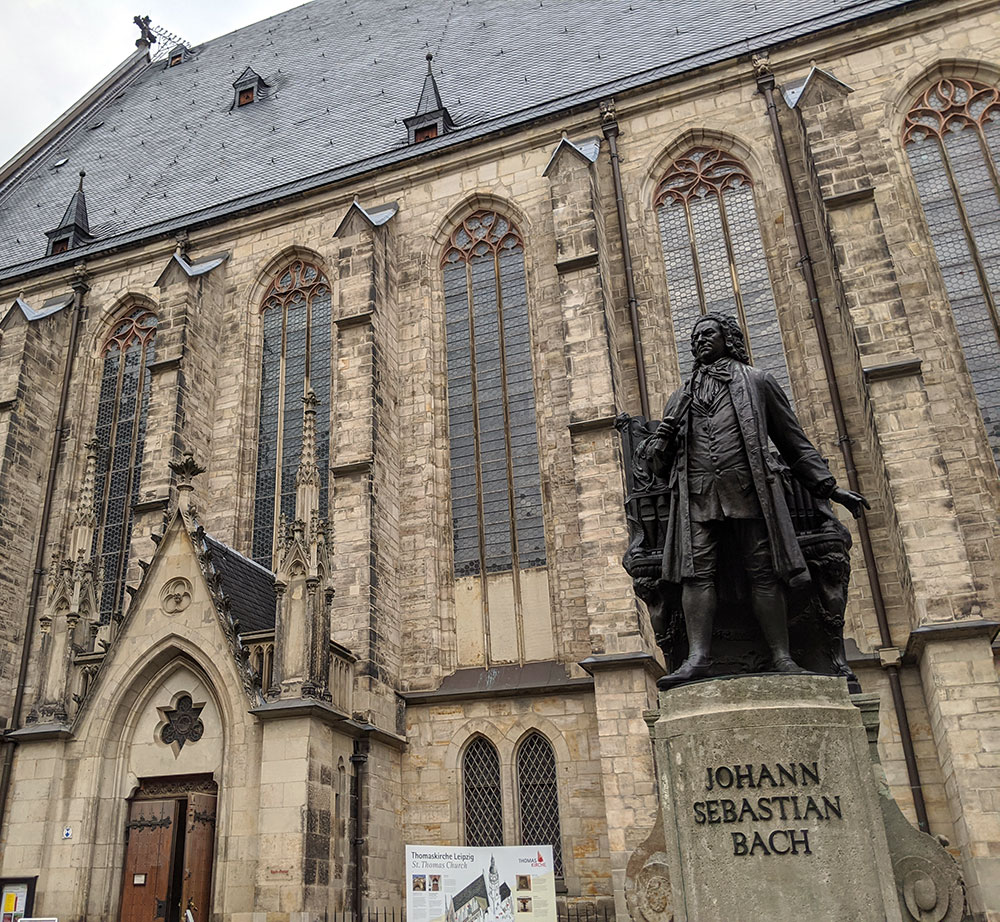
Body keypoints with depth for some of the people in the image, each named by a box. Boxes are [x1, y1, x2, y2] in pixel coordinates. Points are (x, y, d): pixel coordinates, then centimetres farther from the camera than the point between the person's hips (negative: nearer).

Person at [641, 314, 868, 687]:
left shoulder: (756, 381, 20)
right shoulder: (683, 396, 28)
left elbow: (794, 440, 18)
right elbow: (661, 445, 28)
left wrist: (828, 486, 12)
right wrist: (654, 450, 2)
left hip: (748, 488, -2)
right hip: (697, 493, 2)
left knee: (763, 572, -7)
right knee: (696, 572, -11)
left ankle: (782, 657, -6)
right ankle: (698, 657, -15)